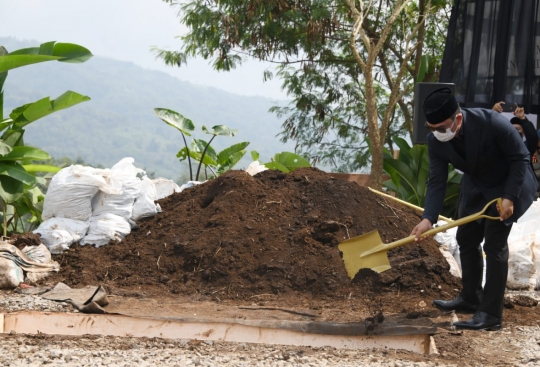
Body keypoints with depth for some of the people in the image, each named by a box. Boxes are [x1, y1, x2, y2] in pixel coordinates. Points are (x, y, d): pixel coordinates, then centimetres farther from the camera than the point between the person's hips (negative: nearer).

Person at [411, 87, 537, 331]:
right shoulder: (436, 141, -19)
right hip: (476, 187, 6)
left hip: (508, 185, -6)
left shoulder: (492, 123, -35)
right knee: (466, 239, 12)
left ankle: (491, 314, -7)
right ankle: (470, 298, 30)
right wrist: (428, 218, -30)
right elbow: (437, 182, -16)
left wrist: (509, 197, -26)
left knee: (494, 245, -11)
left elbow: (520, 157, -23)